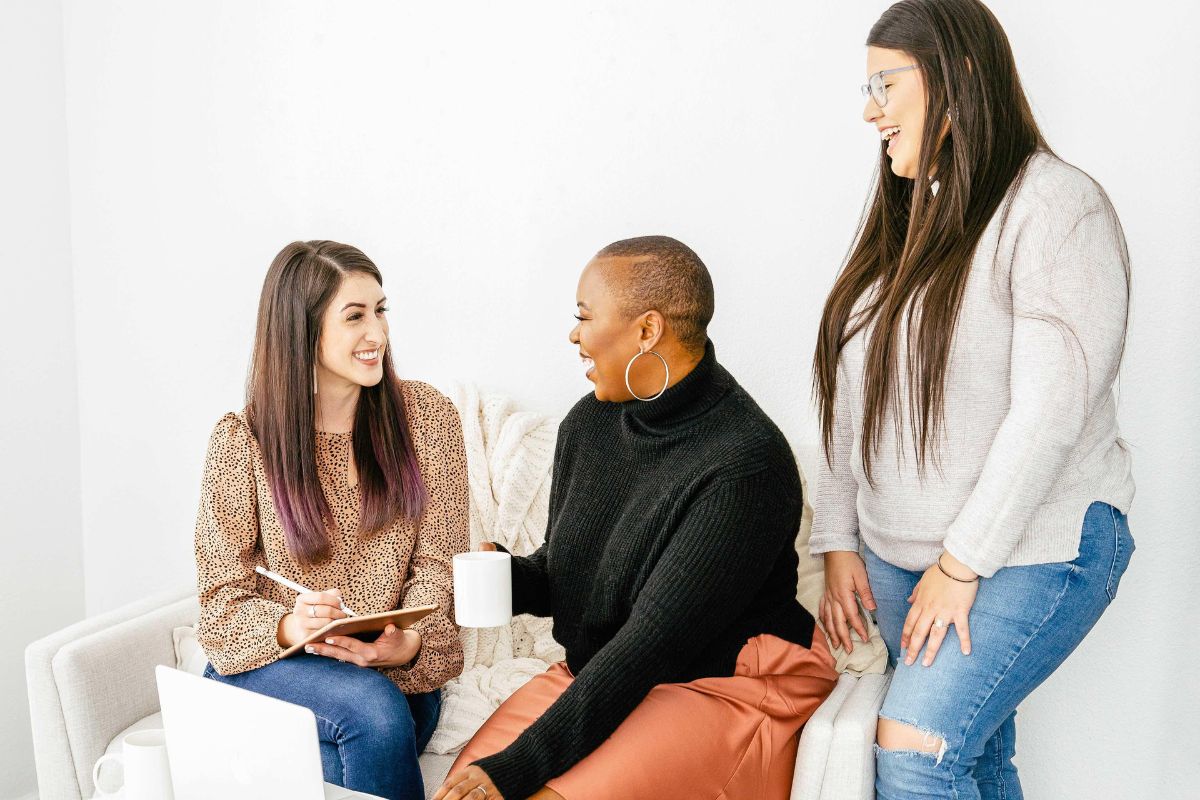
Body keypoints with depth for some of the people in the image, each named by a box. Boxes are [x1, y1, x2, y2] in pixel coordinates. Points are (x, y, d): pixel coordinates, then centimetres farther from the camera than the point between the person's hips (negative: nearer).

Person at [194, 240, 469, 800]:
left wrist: (410, 641, -21)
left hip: (395, 670, 1)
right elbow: (224, 596, -3)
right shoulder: (241, 440, -5)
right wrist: (287, 627, -25)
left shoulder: (427, 416, -1)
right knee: (373, 710, -31)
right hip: (267, 665, -1)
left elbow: (436, 563, -1)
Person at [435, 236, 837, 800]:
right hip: (594, 671, 6)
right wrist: (505, 576, -10)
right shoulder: (589, 423, 2)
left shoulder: (746, 463, -22)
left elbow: (654, 640, -24)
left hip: (724, 687, -6)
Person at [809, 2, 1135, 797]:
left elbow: (1048, 412, -19)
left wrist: (962, 564, -18)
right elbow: (857, 399, 9)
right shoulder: (907, 222, 11)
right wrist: (839, 541, 6)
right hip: (899, 554, 7)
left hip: (1033, 551, -6)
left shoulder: (1057, 208, -12)